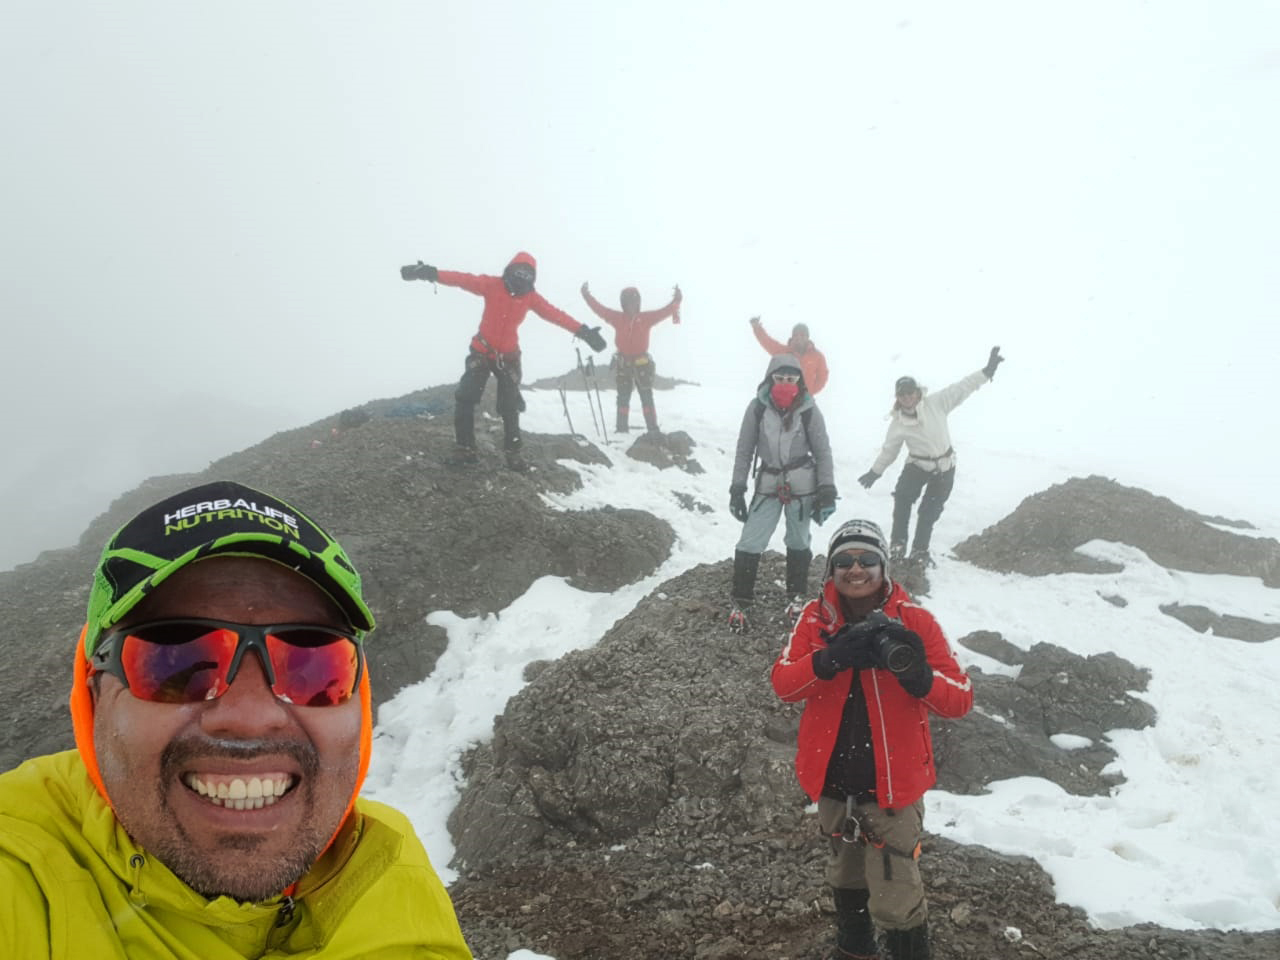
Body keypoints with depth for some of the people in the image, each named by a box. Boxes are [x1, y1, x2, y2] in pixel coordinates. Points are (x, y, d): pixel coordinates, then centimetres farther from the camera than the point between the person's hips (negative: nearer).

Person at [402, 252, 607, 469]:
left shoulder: (531, 297, -5)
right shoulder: (492, 285, -12)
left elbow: (555, 314, -6)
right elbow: (463, 280, -21)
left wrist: (582, 331, -13)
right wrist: (431, 274, -33)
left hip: (508, 357, 2)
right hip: (481, 352, -1)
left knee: (510, 407, 4)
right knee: (465, 398, -11)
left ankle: (512, 451, 17)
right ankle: (466, 447, -2)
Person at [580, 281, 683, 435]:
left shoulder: (646, 318, -4)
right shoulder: (617, 318, 0)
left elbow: (665, 311, -10)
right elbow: (600, 309, 2)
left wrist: (676, 301, -26)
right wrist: (587, 296, -3)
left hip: (642, 363, -2)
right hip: (623, 363, 2)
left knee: (647, 398, 1)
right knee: (623, 398, 10)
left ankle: (653, 429, 3)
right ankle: (622, 428, 18)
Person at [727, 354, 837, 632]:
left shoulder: (809, 410, -8)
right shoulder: (757, 407, -6)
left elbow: (823, 452, -1)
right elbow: (744, 450, 1)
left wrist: (827, 491, -5)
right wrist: (737, 489, 0)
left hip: (802, 483, 0)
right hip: (768, 483, 0)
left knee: (798, 542, 13)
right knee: (749, 543, -4)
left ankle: (797, 596, 32)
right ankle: (740, 602, 9)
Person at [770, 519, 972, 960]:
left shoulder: (914, 621, -14)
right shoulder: (816, 618, -7)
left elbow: (960, 700, -16)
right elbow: (781, 682, -17)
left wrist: (918, 676, -38)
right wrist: (829, 659, -36)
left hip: (892, 783, -3)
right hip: (833, 780, 3)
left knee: (895, 902, -1)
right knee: (846, 876, 27)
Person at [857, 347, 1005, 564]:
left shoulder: (935, 403, -12)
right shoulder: (898, 424, -10)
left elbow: (961, 388, -11)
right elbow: (888, 450, 3)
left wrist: (987, 371, -15)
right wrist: (875, 472, 8)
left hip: (945, 466, 1)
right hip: (917, 465, 0)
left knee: (930, 511, 5)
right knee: (902, 498, -22)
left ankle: (920, 551, 20)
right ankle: (897, 543, -9)